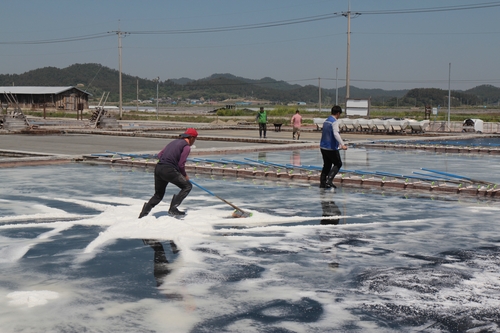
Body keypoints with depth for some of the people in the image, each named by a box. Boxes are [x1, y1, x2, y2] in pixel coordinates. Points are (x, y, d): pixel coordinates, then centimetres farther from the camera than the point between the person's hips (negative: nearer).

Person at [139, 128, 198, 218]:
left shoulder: (174, 142, 23)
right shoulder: (186, 146, -2)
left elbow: (160, 155, 22)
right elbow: (181, 164, -7)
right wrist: (184, 175, 9)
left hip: (158, 168, 8)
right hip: (169, 170, -8)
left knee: (158, 194, 22)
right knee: (187, 186, 4)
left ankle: (146, 210, 5)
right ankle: (173, 208, -7)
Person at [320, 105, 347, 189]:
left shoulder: (326, 121, 14)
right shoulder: (334, 122, -14)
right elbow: (336, 134, -28)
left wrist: (338, 144, 35)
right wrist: (342, 145, -34)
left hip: (323, 147, 8)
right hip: (331, 148, -8)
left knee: (327, 165, 15)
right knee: (338, 164, 4)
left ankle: (322, 183, 12)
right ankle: (329, 180, -10)